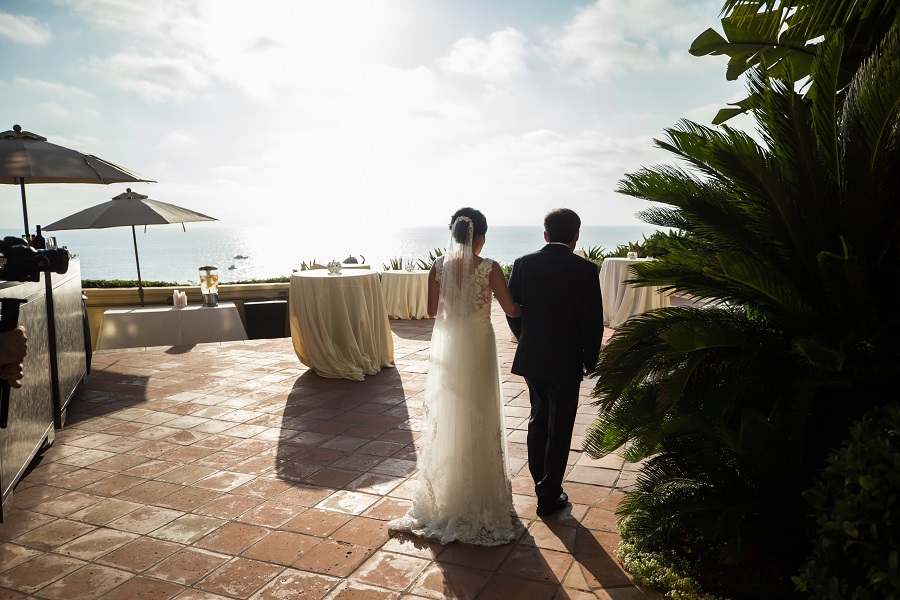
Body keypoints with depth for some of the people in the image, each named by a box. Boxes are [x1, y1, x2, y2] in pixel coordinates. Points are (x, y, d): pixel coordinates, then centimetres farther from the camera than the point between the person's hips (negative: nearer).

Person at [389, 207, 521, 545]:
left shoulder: (438, 266, -5)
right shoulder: (489, 268, -13)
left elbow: (432, 311, 1)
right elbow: (511, 310, -9)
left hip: (446, 349, 3)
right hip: (478, 349, -3)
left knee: (447, 419, 15)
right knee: (478, 421, 11)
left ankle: (445, 493, 29)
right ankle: (479, 493, 24)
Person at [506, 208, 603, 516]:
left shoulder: (523, 263, -4)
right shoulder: (585, 270, -13)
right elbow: (593, 322, -12)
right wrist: (589, 360, 3)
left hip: (530, 358, 4)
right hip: (565, 362, -4)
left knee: (538, 419, 23)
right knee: (559, 429, 9)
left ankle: (539, 479, 37)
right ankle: (548, 497, 20)